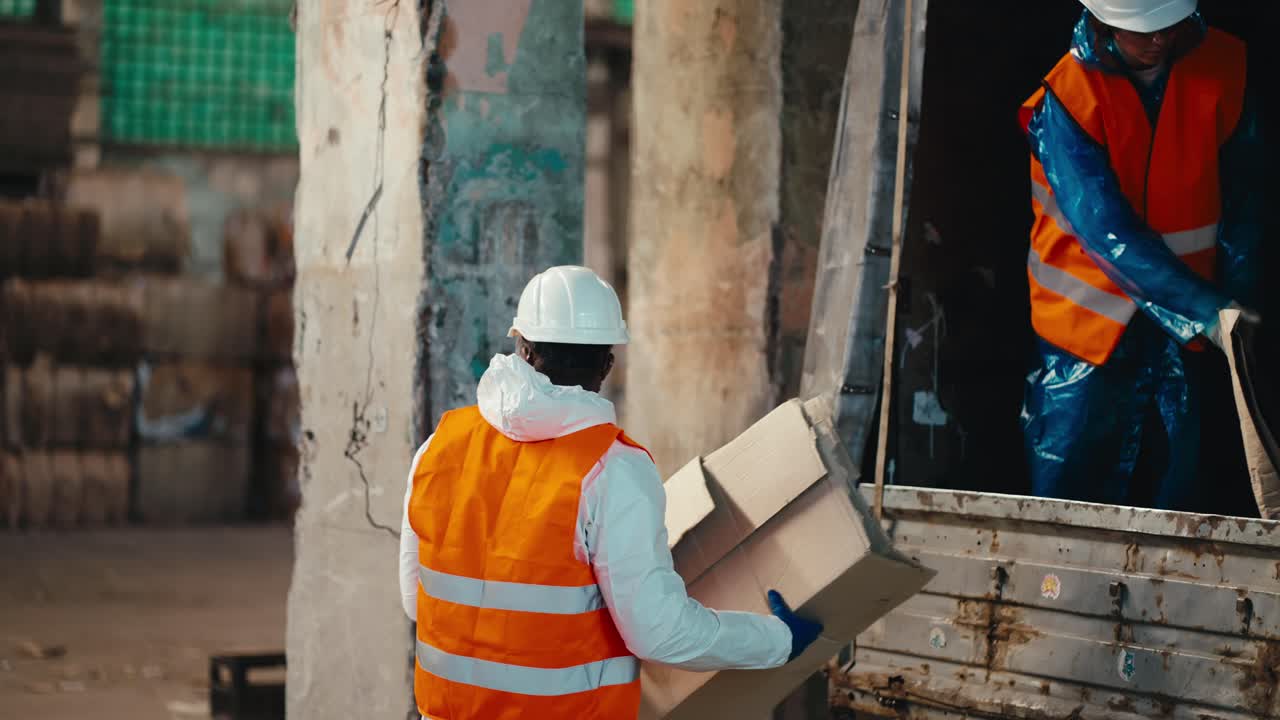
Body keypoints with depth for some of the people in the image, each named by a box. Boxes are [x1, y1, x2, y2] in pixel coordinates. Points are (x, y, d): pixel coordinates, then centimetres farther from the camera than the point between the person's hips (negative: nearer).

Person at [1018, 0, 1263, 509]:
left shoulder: (1222, 67, -6)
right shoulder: (1066, 99, -17)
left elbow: (1242, 194, 3)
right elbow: (1108, 232, -22)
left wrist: (1236, 297, -8)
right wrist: (1207, 312, -27)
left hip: (1179, 328, 3)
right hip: (1089, 322, -3)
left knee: (1175, 497, 8)